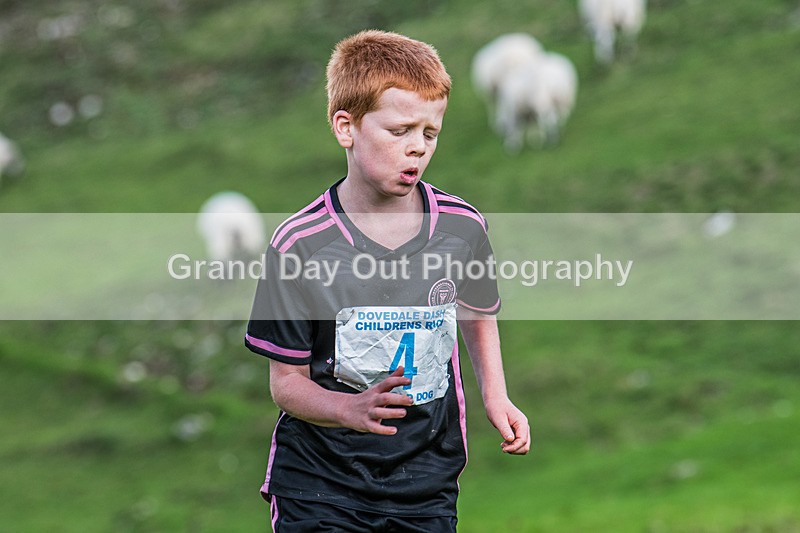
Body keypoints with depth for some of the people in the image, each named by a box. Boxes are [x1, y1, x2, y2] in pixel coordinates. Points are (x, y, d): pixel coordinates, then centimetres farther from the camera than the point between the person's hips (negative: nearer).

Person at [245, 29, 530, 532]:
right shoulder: (299, 244, -14)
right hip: (319, 487, -3)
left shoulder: (463, 227, -4)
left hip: (427, 486, 3)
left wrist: (495, 396, 5)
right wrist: (352, 410, -28)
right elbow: (286, 381, -10)